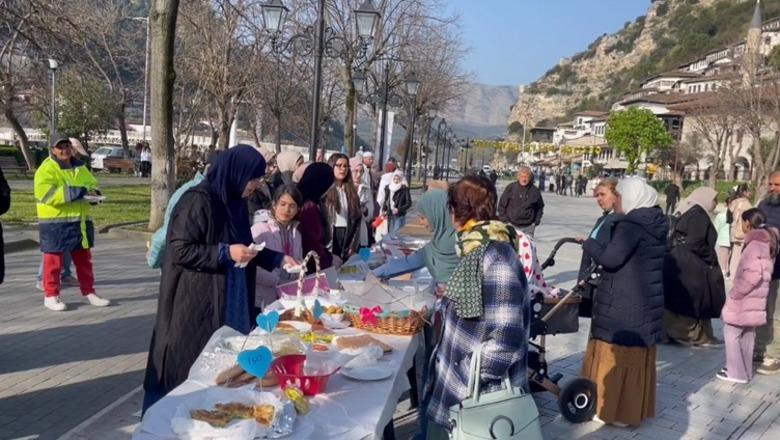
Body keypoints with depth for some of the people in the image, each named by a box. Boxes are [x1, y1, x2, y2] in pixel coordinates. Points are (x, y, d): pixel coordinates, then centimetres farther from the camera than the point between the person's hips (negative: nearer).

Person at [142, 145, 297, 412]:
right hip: (196, 304, -8)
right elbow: (178, 250, -21)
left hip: (228, 302, 8)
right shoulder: (198, 201, -19)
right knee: (191, 366, 4)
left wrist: (278, 259, 10)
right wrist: (225, 253, -23)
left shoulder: (235, 202, 7)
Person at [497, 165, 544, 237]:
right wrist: (505, 221, -4)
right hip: (512, 226, -1)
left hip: (529, 227, 2)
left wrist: (536, 221, 7)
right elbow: (501, 205, 2)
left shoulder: (534, 190, 4)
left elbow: (540, 207, 17)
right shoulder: (511, 188, -2)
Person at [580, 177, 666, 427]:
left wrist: (589, 244, -8)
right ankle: (636, 407, 26)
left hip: (624, 304, -9)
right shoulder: (655, 225, 10)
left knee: (616, 356, 2)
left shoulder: (631, 225, -18)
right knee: (636, 356, 16)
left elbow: (610, 258, -24)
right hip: (645, 302, 9)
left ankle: (615, 409, 10)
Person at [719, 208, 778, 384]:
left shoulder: (755, 243, -18)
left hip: (745, 298, -9)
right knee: (747, 334, 15)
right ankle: (746, 371, 22)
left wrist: (735, 293, -16)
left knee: (731, 332, -1)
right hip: (755, 298, 9)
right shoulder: (768, 241, 11)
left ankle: (736, 372, 2)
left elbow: (753, 275, -25)